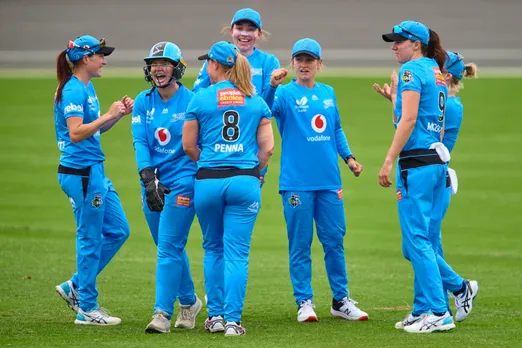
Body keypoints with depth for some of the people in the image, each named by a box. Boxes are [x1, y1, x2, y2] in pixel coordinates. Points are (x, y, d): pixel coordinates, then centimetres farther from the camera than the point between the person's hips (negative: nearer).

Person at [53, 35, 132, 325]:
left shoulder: (87, 88, 14)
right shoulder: (73, 90, -15)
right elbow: (76, 133, -23)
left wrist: (120, 113, 7)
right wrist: (108, 115, -22)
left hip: (95, 171, 10)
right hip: (80, 172, -10)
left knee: (118, 230, 14)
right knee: (91, 239, -1)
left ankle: (76, 287, 21)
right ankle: (87, 309, 9)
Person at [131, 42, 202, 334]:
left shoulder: (191, 102, -7)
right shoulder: (143, 102, 5)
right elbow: (140, 143, -2)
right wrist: (148, 179, -16)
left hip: (182, 182, -5)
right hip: (154, 183, 5)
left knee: (169, 247, -11)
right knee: (169, 248, 14)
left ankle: (163, 313, -12)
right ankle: (189, 301, 32)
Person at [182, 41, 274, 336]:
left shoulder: (201, 99, 0)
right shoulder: (257, 101, 6)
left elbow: (189, 146, 4)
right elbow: (267, 147, 2)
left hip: (208, 182, 0)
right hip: (245, 182, 0)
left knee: (213, 249, 16)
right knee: (237, 253, 1)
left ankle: (216, 315, 17)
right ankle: (233, 320, -5)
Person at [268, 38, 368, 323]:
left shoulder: (328, 93, 14)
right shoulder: (286, 94, -2)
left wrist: (349, 157, 13)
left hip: (329, 182, 4)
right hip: (297, 183, -4)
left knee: (335, 241, 7)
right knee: (300, 244, 0)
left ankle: (341, 300, 16)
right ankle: (304, 302, 7)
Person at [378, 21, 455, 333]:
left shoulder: (412, 69, -8)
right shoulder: (437, 73, 17)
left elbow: (409, 120, -16)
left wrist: (389, 161, -18)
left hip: (417, 160, -9)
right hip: (438, 158, 9)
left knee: (417, 239, -7)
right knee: (421, 240, 13)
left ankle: (439, 313, -9)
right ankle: (424, 310, 16)